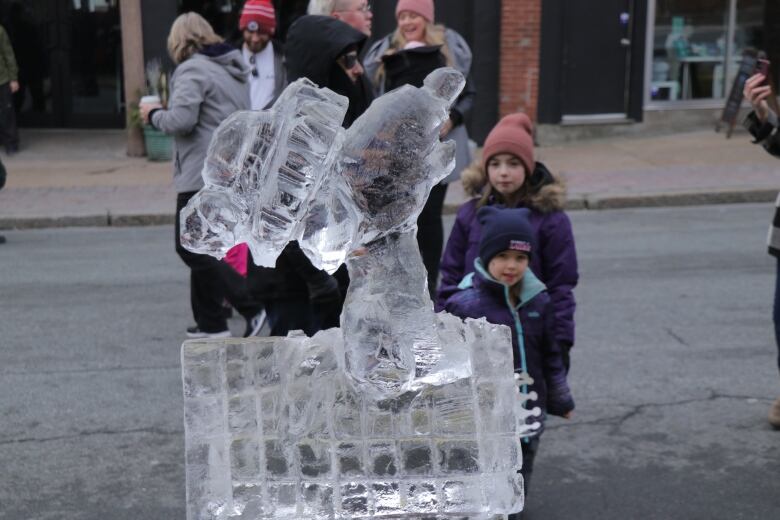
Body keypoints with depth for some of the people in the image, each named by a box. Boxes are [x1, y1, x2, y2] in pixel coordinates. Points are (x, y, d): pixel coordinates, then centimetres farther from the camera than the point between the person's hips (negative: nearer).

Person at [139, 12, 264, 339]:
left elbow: (182, 120, -21)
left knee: (192, 248, -3)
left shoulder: (192, 70, -10)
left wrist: (153, 115, -1)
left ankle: (253, 306, -10)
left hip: (203, 173, -9)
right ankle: (209, 323, 20)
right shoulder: (233, 69, 17)